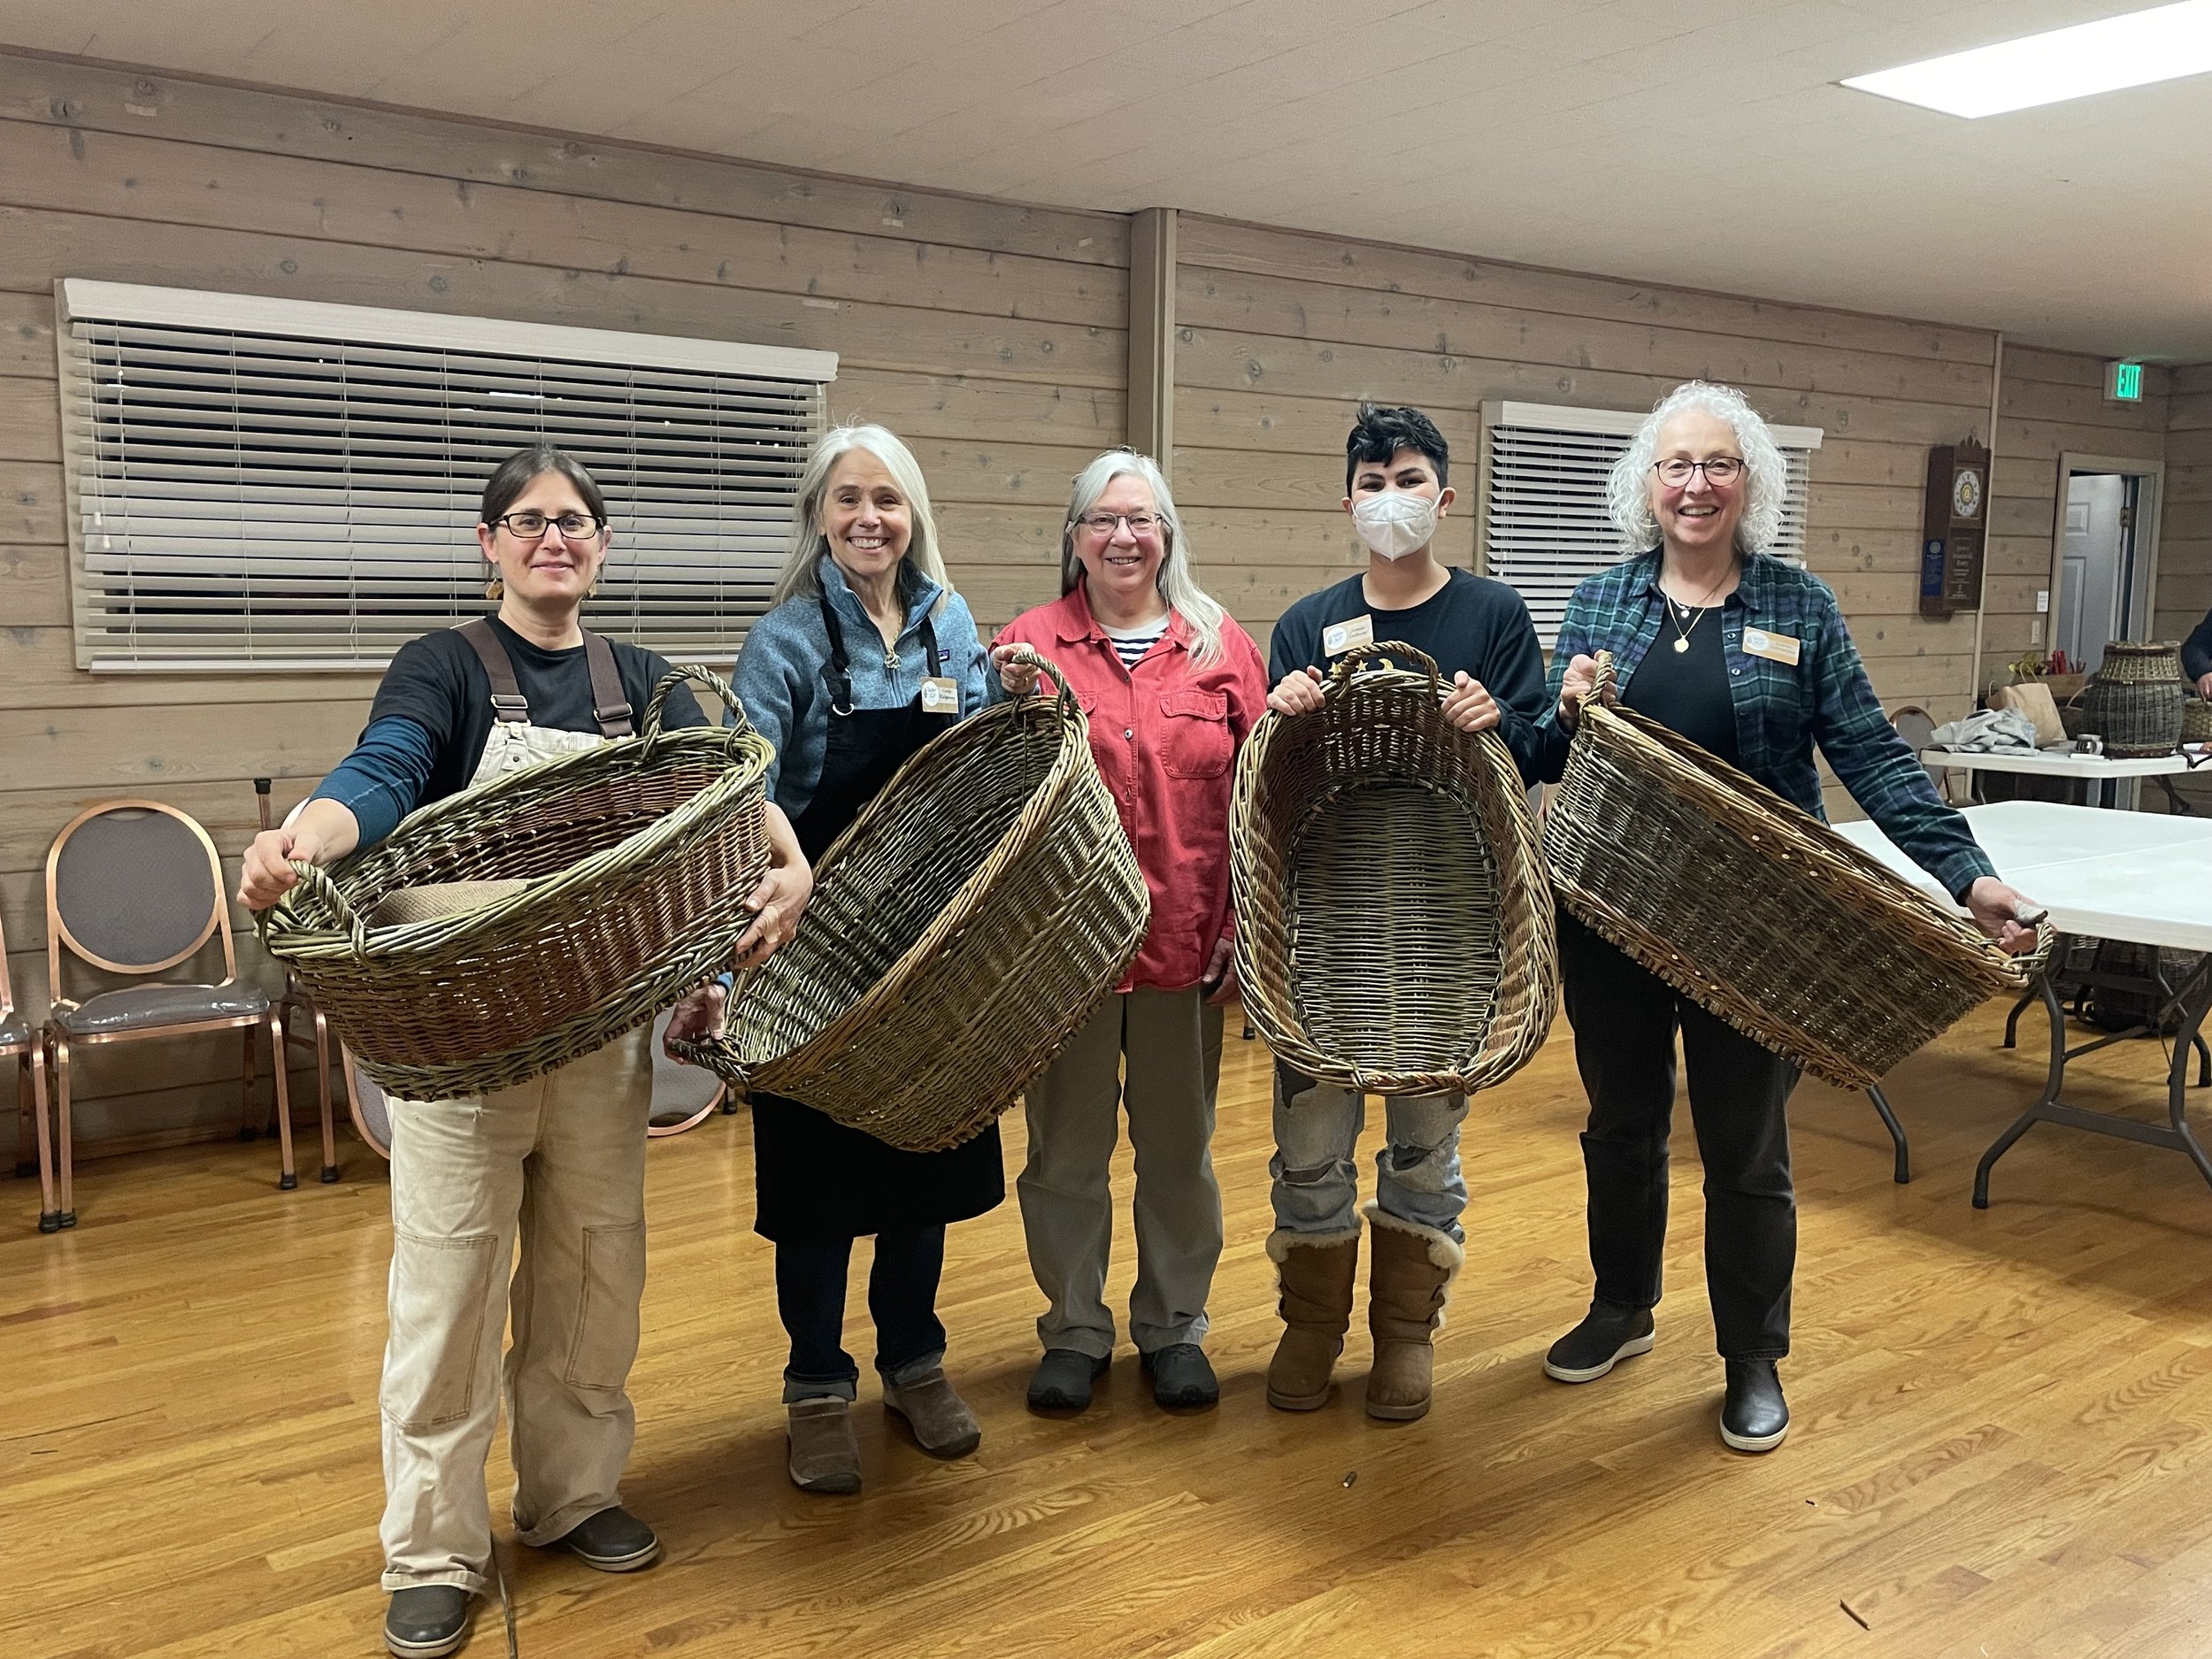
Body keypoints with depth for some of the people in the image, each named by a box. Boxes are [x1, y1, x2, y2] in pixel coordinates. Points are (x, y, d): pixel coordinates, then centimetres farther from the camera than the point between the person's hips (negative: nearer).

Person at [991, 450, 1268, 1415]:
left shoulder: (1220, 645, 4)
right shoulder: (1031, 642, 1)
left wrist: (1246, 925, -5)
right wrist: (1014, 708, -17)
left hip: (1184, 937, 1)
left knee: (1179, 1145, 14)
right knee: (1066, 1145, 11)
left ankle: (1174, 1326, 32)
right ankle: (1074, 1330, 29)